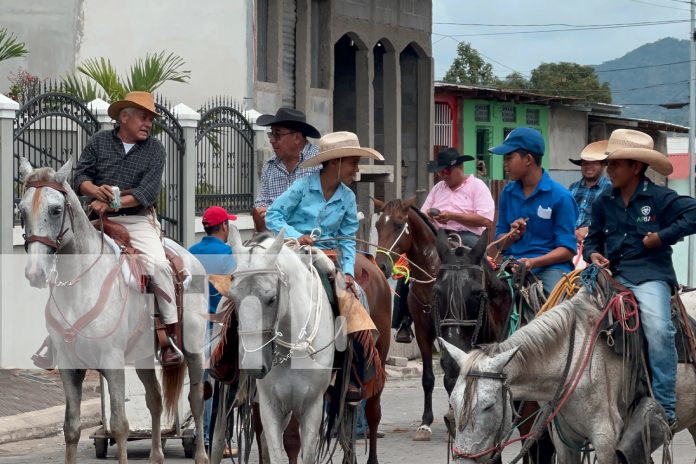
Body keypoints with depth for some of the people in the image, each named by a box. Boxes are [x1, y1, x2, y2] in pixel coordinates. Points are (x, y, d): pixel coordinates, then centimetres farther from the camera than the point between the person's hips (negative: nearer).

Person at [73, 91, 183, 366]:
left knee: (158, 264, -26)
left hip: (138, 220, -2)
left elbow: (149, 192, -7)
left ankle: (171, 336, -20)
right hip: (100, 220, 2)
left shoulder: (154, 150, 4)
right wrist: (95, 190, -19)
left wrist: (114, 203, -20)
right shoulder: (100, 142, 9)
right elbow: (81, 176, 4)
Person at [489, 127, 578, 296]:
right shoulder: (508, 193, 13)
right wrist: (512, 236, -6)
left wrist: (533, 262, -20)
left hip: (550, 265, -4)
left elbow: (567, 249, -6)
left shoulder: (560, 196, -3)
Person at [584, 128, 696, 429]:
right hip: (613, 277, 5)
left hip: (649, 276, -5)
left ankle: (665, 408, -22)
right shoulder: (604, 203, 14)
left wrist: (662, 237, -14)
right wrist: (594, 253, 0)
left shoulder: (659, 198, -2)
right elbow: (593, 238, 23)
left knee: (658, 328, -28)